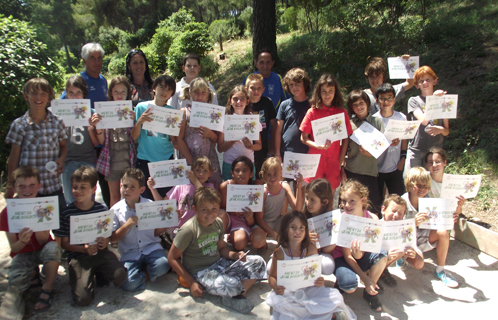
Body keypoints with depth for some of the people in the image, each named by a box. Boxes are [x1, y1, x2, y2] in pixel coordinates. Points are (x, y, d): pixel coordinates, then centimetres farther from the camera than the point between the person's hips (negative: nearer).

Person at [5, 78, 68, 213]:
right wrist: (10, 186, 4)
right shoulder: (19, 125, -2)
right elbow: (14, 158, 3)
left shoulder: (57, 122, 2)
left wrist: (61, 159, -7)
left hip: (54, 186, 2)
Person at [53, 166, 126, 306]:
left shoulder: (102, 209, 2)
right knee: (83, 299, -19)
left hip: (101, 252, 2)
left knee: (120, 276, -25)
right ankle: (88, 277, 16)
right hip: (78, 256, -1)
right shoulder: (67, 213, -3)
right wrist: (84, 249, -17)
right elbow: (64, 244, 0)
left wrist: (106, 241, -12)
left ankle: (100, 273, 10)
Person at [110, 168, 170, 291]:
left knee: (162, 265, -30)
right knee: (129, 284, -24)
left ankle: (143, 273, 4)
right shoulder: (116, 210, 0)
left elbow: (156, 232, 6)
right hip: (130, 254, 0)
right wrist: (127, 225, -15)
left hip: (151, 248, 1)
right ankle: (147, 271, 9)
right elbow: (112, 239, -1)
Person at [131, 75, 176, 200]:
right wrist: (140, 121, -16)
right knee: (146, 198, 2)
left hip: (166, 159, 1)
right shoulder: (142, 107, 1)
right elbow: (134, 138, -1)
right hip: (144, 160, -1)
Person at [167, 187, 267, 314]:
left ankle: (236, 296, -14)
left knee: (258, 262, -2)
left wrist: (234, 255, -8)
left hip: (219, 263, 8)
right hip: (200, 273, -7)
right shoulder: (188, 230, -20)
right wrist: (191, 283, -14)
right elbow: (172, 258, -13)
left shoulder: (218, 223, 0)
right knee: (232, 285, -35)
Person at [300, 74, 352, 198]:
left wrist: (341, 161, 0)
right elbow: (303, 138, 0)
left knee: (330, 195, 10)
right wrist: (318, 146, -17)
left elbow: (346, 139, 6)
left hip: (333, 162, 1)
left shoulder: (342, 113, 3)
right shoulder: (313, 112, -1)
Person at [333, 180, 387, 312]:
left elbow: (360, 256, -17)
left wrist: (358, 253, -41)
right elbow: (347, 255, -17)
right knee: (350, 286, -32)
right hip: (342, 257, -3)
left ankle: (370, 292, -5)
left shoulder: (373, 218, -17)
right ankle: (341, 281, 8)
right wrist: (364, 278, -24)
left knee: (381, 254, -29)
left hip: (362, 256, 3)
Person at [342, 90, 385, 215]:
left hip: (371, 171, 0)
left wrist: (372, 153, -15)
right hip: (351, 172, 0)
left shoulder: (377, 122, 6)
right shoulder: (349, 124, 5)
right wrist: (342, 170, 1)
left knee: (375, 208, 2)